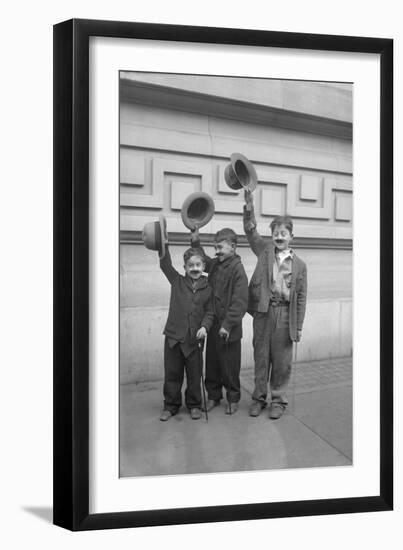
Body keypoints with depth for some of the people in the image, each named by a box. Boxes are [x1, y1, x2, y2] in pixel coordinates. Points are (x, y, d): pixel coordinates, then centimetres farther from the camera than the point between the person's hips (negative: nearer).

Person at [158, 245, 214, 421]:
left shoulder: (207, 289, 2)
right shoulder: (177, 281, 3)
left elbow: (209, 312, 3)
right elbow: (165, 265, -5)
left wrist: (204, 326, -14)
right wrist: (164, 245, -16)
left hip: (194, 338, 0)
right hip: (174, 335, 1)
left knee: (194, 374, 9)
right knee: (172, 373, 10)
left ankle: (194, 405, 28)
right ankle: (171, 405, 25)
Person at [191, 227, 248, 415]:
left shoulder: (237, 269, -16)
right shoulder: (215, 264, 6)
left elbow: (240, 302, -21)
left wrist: (227, 325, -23)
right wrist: (195, 242, 12)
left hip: (229, 329, -7)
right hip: (213, 324, 7)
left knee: (230, 366, 7)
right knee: (211, 364, 15)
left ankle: (233, 399, 24)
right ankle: (213, 396, 31)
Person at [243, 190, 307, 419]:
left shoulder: (299, 265, 4)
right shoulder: (265, 250, 8)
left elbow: (301, 297, 3)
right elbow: (251, 231, -3)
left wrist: (299, 327, 1)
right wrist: (249, 209, -18)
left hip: (285, 313, -1)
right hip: (263, 310, 1)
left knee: (281, 360, 7)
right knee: (261, 357, 10)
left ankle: (279, 399, 23)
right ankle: (259, 397, 24)